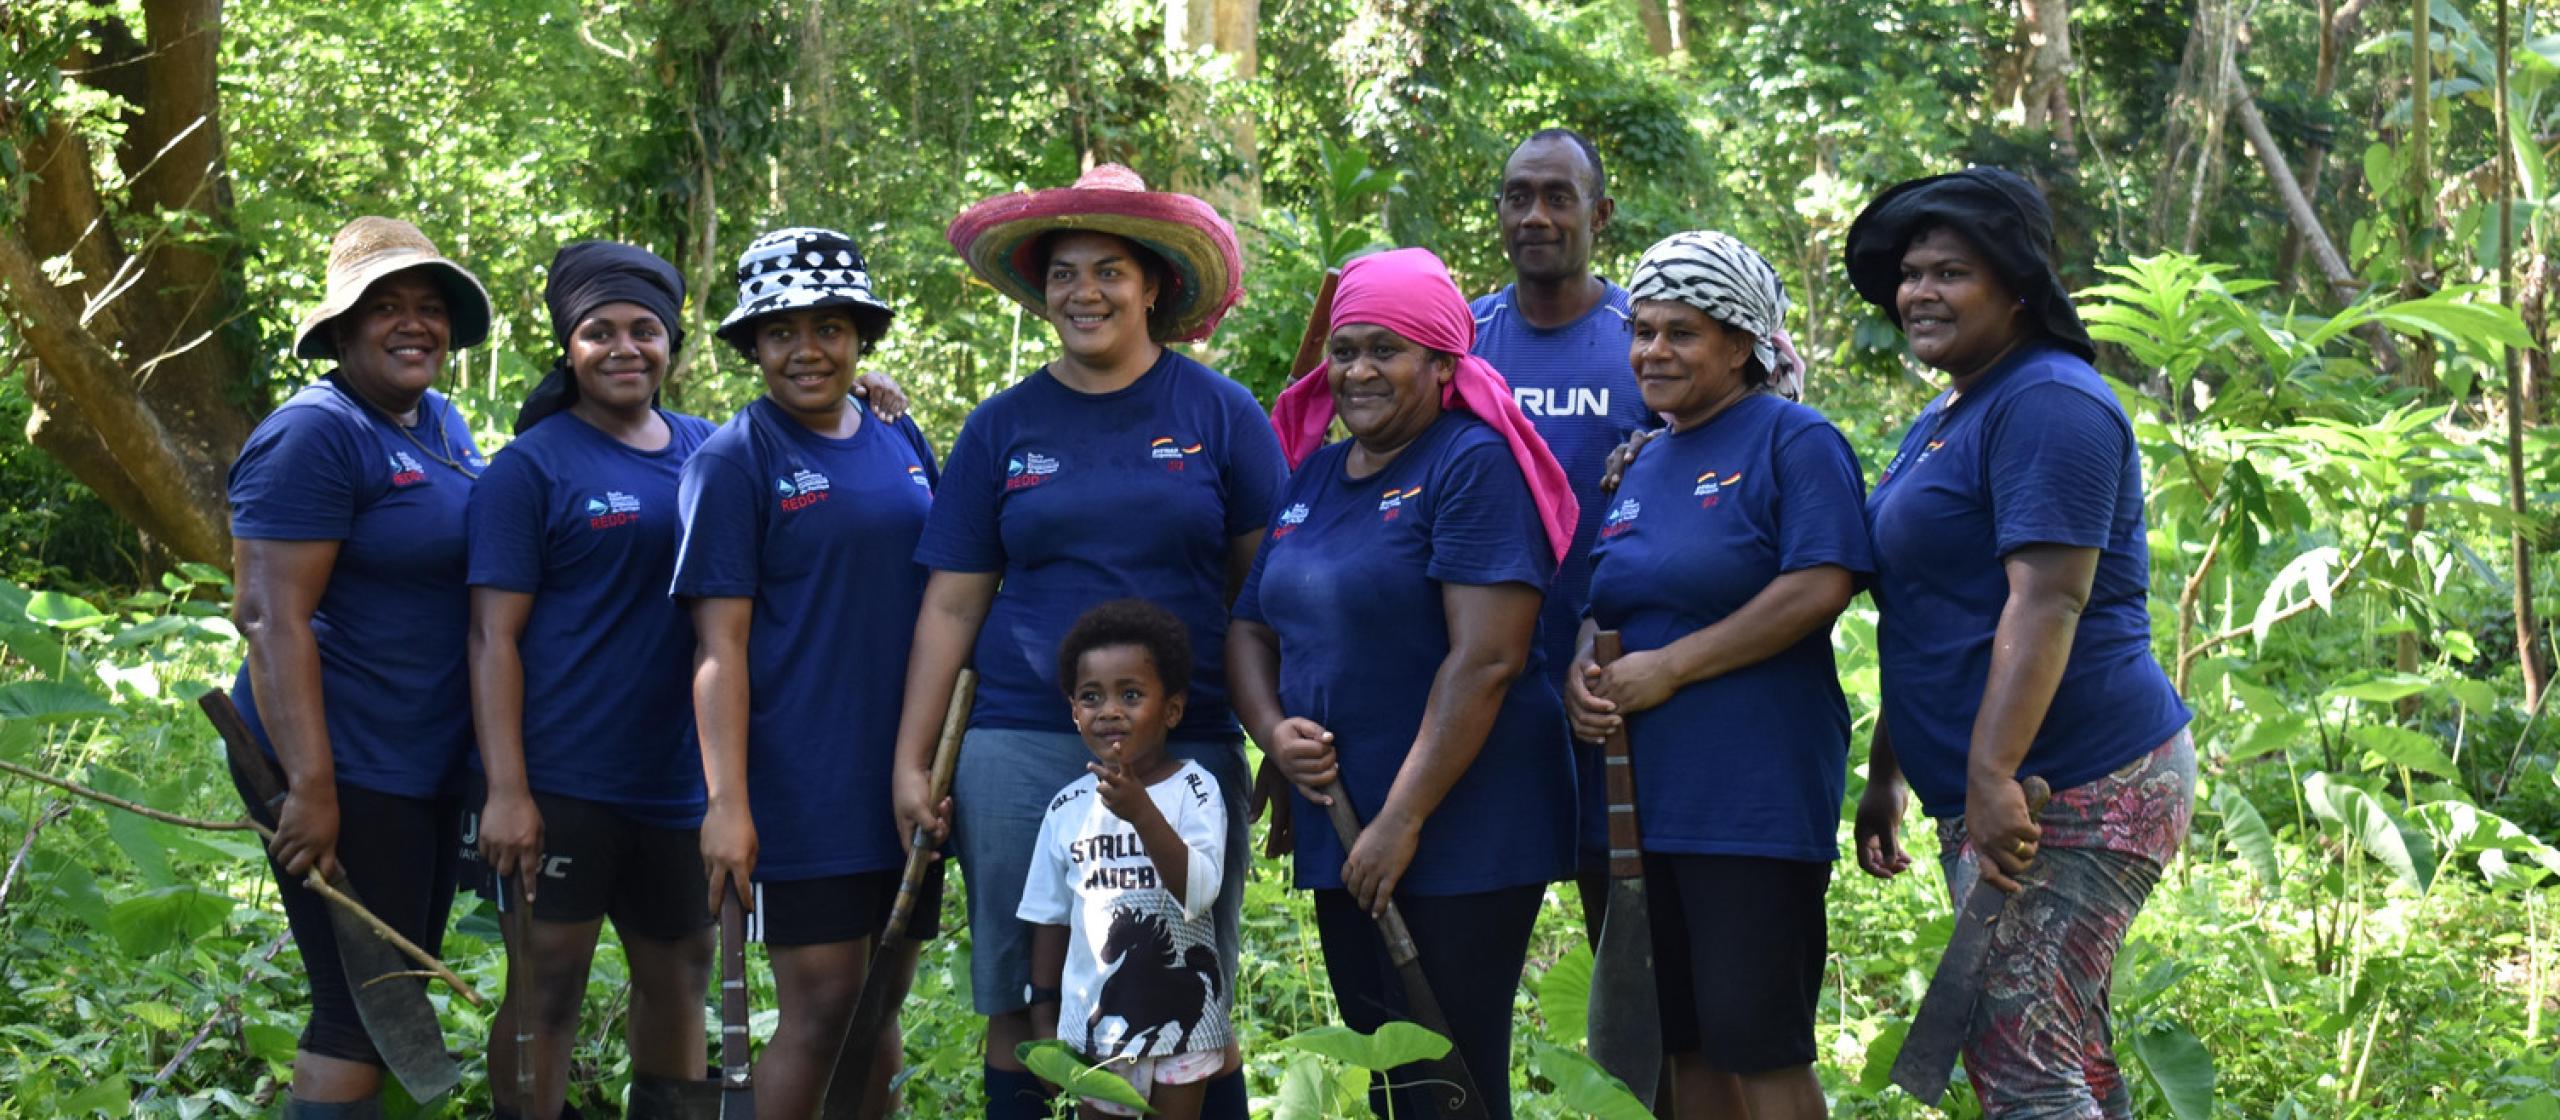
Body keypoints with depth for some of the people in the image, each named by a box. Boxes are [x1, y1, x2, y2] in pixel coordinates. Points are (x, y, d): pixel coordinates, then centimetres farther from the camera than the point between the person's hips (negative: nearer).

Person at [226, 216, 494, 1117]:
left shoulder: (442, 424, 10)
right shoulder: (315, 435, -15)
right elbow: (270, 617, -20)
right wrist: (309, 788, -25)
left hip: (429, 765, 9)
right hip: (347, 774, -9)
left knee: (403, 994, 17)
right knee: (364, 1012, -4)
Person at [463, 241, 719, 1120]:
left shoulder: (707, 449, 9)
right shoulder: (531, 466, -5)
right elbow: (494, 635, -9)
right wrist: (505, 789, -17)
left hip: (678, 778, 6)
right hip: (558, 782, -5)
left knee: (681, 971, 15)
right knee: (548, 982, -2)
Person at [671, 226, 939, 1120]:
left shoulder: (901, 443, 11)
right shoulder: (734, 460, -5)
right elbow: (719, 645, -10)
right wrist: (727, 801, -17)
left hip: (906, 773, 6)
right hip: (801, 777, -5)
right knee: (821, 1006, -7)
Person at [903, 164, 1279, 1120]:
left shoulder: (1219, 412, 4)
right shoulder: (1003, 427, 8)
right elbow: (951, 606, 8)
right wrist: (911, 761, 4)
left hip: (1187, 748, -1)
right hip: (1021, 746, 1)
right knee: (1018, 1005, 4)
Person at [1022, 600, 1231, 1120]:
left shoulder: (1194, 790, -9)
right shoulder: (1069, 808, 2)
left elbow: (1198, 892, -22)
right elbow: (1051, 919, 10)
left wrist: (1140, 811, -32)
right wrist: (1044, 1020, 9)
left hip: (1180, 1018, -3)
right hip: (1094, 1022, 3)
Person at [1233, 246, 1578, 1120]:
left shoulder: (1472, 465, -11)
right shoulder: (1312, 476, 13)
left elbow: (1486, 660, -19)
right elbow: (1251, 627, 18)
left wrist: (1403, 821, -19)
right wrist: (1273, 729, -3)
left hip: (1461, 839, -8)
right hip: (1338, 832, 8)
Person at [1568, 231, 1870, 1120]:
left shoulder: (1795, 441, -5)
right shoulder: (1642, 468, 18)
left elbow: (1819, 588, -17)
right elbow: (1606, 606, 25)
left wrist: (1667, 668, -16)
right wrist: (1582, 672, 1)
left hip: (1755, 795, -8)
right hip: (1645, 794, 8)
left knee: (1758, 1044, -6)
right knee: (1685, 1043, 11)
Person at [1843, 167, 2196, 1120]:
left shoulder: (2047, 404, -13)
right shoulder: (1945, 419, 20)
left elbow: (2046, 602, -22)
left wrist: (1992, 777, -27)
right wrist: (1885, 776, 24)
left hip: (2071, 789, -11)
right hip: (1989, 796, 11)